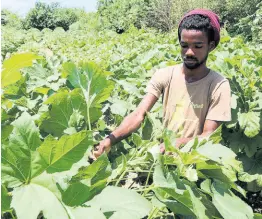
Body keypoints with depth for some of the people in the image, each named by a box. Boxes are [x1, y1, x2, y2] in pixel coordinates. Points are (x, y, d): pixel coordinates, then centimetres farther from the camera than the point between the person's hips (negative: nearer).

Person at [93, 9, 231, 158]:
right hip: (161, 149, 2)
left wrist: (177, 144, -34)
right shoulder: (164, 75, -6)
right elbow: (139, 114, -14)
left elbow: (208, 136, -15)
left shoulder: (218, 85, -12)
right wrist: (111, 139, -32)